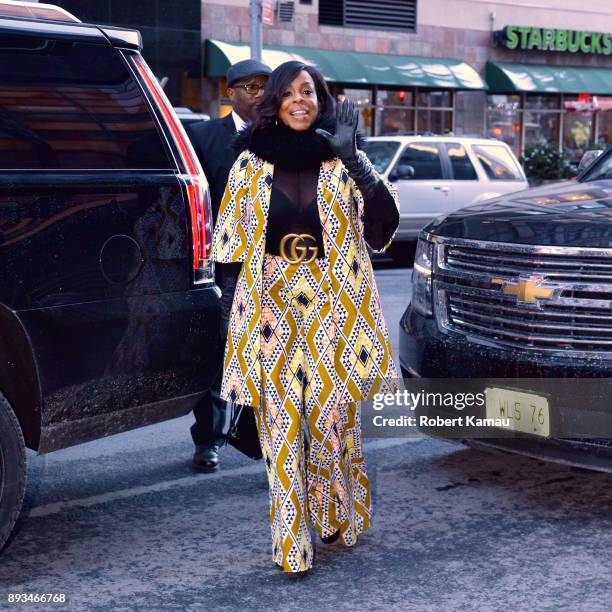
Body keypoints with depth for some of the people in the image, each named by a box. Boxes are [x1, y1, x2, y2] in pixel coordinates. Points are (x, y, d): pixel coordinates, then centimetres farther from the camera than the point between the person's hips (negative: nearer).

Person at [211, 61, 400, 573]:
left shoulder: (343, 162, 4)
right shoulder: (251, 163, 6)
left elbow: (383, 222, -7)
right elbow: (229, 237, 12)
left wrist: (354, 160, -17)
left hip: (331, 306, 0)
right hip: (271, 306, 0)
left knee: (333, 414, 5)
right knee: (281, 422, 0)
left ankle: (334, 514, 30)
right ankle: (291, 544, 8)